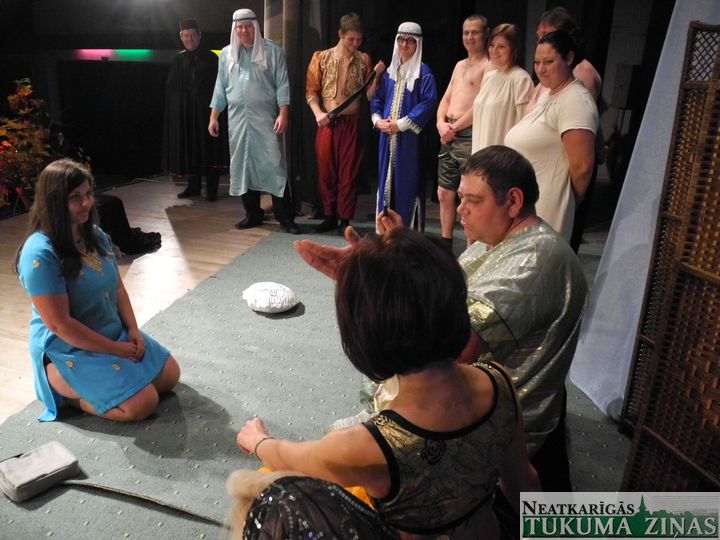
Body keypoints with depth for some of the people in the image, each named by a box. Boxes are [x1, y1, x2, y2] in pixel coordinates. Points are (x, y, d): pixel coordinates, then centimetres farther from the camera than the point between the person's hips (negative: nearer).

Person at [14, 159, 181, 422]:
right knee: (143, 403, -18)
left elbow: (117, 287, 9)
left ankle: (83, 384, 18)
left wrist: (133, 330, -5)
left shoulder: (95, 235, 1)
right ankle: (59, 384, 2)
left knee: (170, 375, 6)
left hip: (116, 333, 8)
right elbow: (59, 324, -24)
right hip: (69, 349, -8)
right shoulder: (40, 254, -24)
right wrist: (115, 349, -18)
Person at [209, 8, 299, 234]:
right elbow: (220, 87, 14)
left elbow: (282, 85, -3)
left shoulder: (272, 51, 1)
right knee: (242, 165, 6)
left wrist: (283, 114, -13)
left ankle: (285, 216, -2)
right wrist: (213, 117, 10)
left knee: (274, 165, -7)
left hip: (266, 118, -4)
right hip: (238, 118, 4)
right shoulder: (226, 54, 12)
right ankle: (253, 213, 17)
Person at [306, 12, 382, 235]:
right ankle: (330, 216, 18)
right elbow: (311, 90, 3)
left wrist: (376, 75, -11)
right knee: (326, 171, 5)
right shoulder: (321, 57, 3)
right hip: (327, 122, 0)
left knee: (349, 172, 1)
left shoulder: (363, 60, 5)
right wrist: (318, 113, -12)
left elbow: (369, 95, 3)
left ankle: (345, 219, 10)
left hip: (351, 123, 0)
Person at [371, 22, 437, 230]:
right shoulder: (390, 71, 16)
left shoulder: (423, 73, -3)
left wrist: (402, 124, -17)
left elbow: (428, 102, -14)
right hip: (387, 136, 6)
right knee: (387, 179, 9)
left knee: (407, 181, -5)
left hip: (409, 137, -6)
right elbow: (377, 98, 18)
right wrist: (377, 120, -1)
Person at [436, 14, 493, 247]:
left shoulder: (489, 66, -5)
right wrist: (441, 123, 0)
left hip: (470, 136, -8)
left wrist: (454, 128, -10)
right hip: (449, 137, 8)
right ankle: (445, 244, 23)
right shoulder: (460, 65, 21)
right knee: (445, 194, 12)